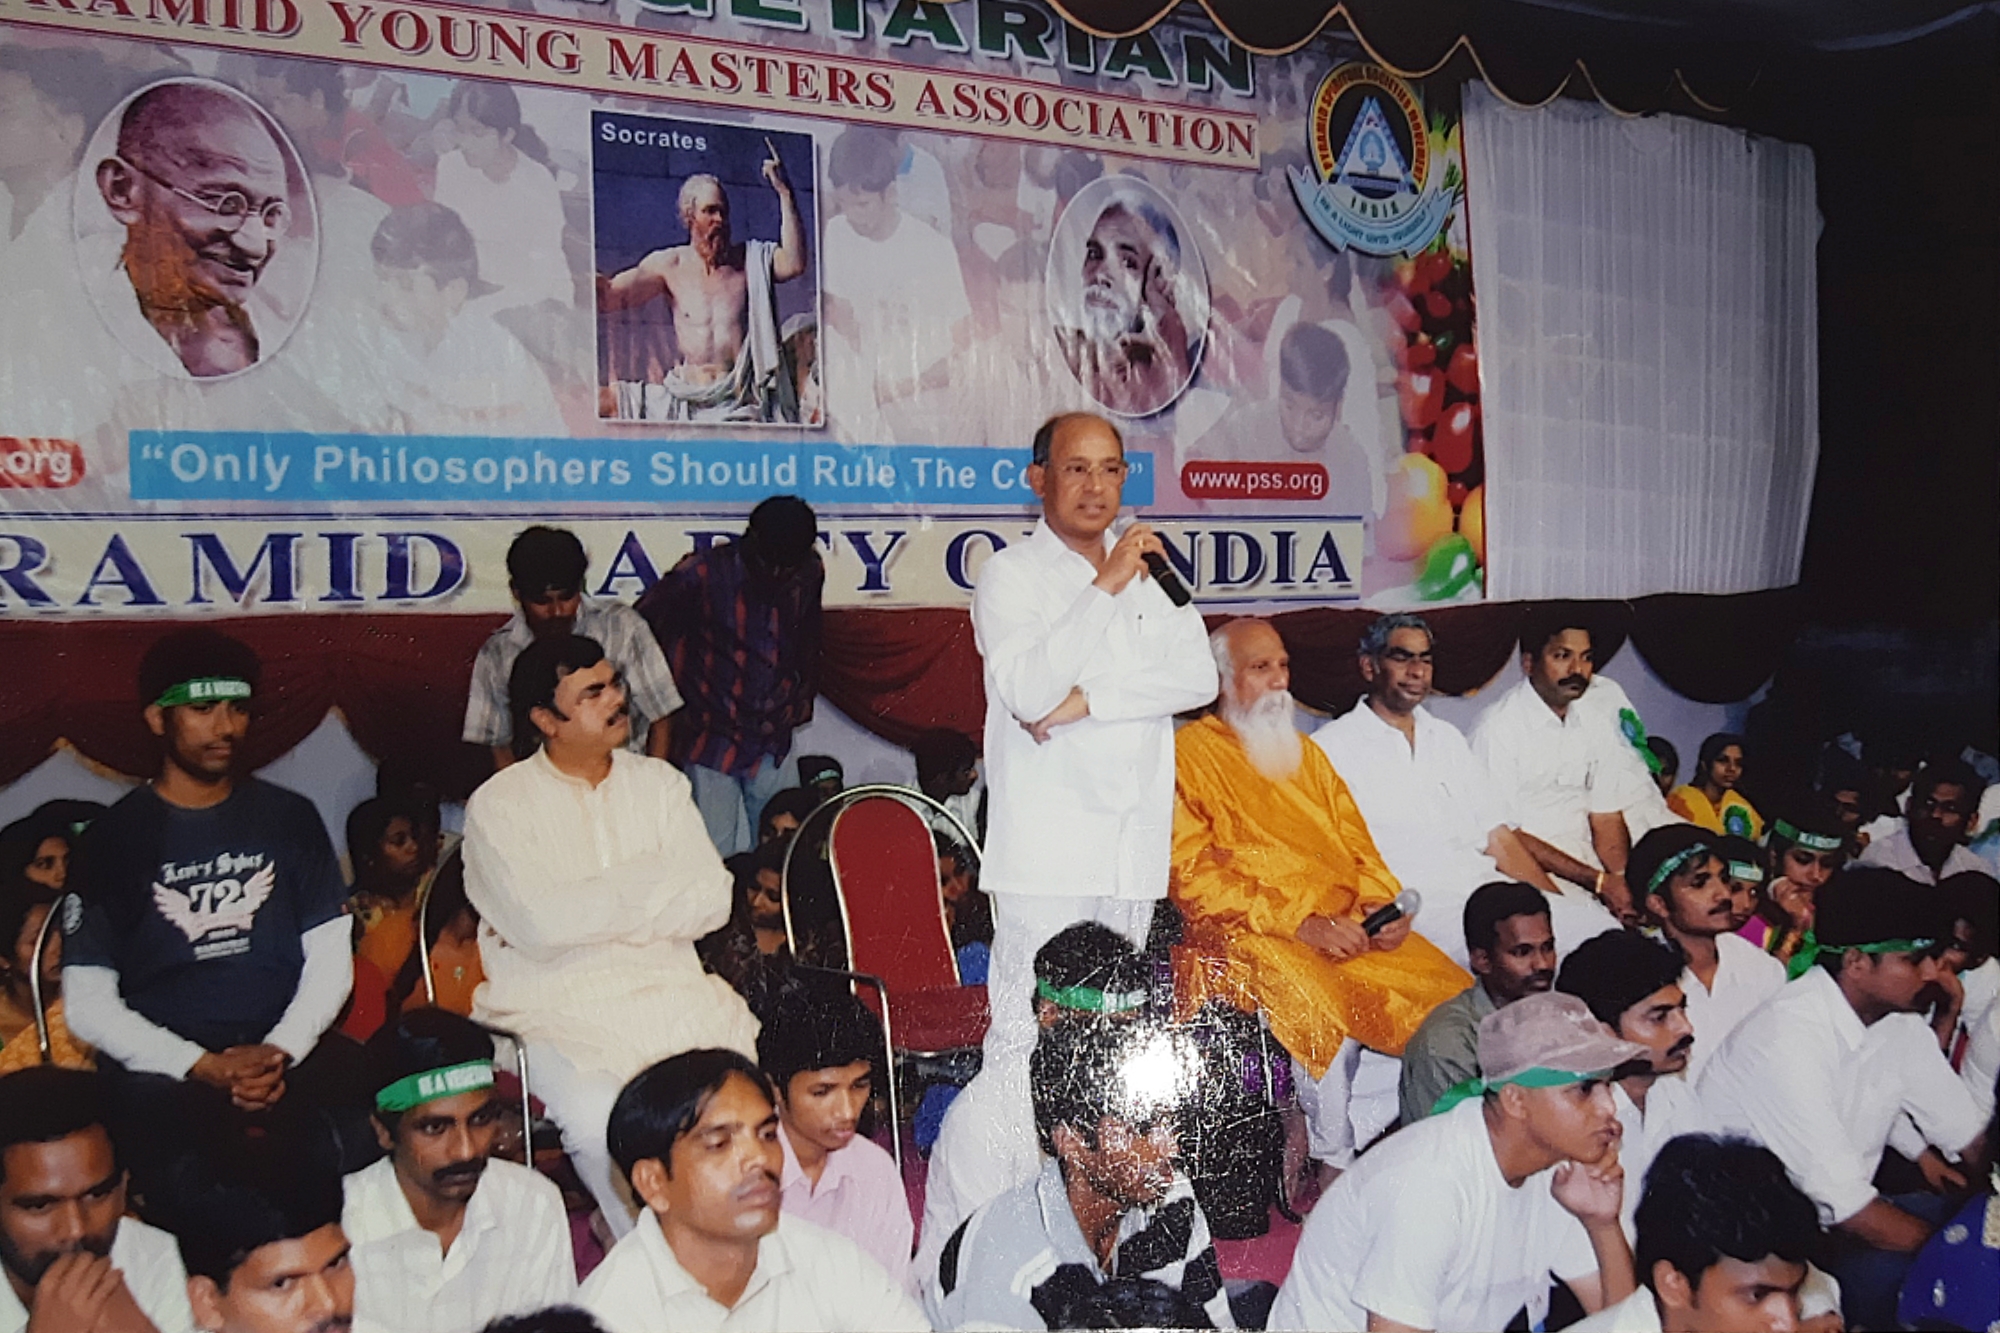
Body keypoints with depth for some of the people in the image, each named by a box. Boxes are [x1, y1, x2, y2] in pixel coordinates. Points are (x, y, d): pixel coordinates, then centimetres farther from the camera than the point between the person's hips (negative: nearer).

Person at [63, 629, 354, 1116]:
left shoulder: (290, 818, 11)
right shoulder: (112, 838, 5)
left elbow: (330, 959, 8)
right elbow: (88, 1003, 0)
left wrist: (280, 1051, -10)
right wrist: (204, 1068, -13)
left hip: (291, 1055, 2)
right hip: (165, 1076, -2)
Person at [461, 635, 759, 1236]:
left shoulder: (658, 782, 12)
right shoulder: (499, 804, 0)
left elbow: (712, 900, 1)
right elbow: (542, 922, -15)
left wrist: (591, 910, -8)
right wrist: (657, 879, -5)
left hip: (668, 988, 3)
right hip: (557, 1002, -3)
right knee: (604, 1128, -29)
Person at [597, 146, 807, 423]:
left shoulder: (750, 258, 9)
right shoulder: (670, 264, 10)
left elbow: (793, 264, -9)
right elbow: (610, 296, 9)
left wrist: (784, 194, -9)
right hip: (687, 398, 2)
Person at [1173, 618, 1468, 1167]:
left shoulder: (1304, 752, 24)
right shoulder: (1190, 754, 1)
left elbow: (1355, 843, 19)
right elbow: (1192, 876, -9)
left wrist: (1381, 902, -4)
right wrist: (1302, 923, -17)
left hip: (1349, 926, 6)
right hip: (1251, 937, -6)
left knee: (1447, 989, -16)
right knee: (1327, 1008, -33)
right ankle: (1333, 1163, -18)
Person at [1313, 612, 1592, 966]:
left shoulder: (1448, 738, 22)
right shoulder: (1332, 747, 3)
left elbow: (1498, 838, 19)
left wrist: (1558, 905, 6)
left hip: (1489, 887, 7)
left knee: (1595, 924, -16)